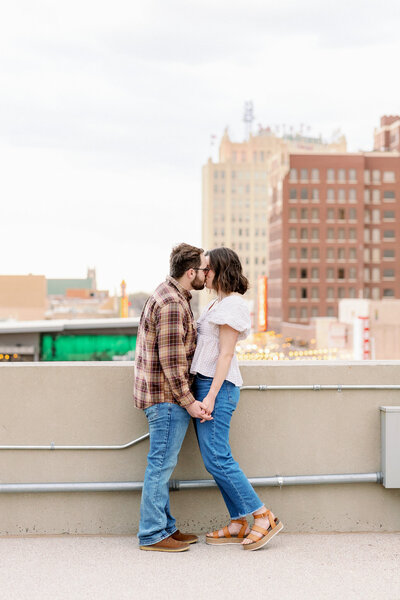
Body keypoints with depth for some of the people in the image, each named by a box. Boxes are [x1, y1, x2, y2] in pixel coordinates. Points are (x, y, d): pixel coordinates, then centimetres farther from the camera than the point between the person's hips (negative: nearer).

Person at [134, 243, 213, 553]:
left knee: (162, 465, 14)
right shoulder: (171, 304, -18)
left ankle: (165, 527, 22)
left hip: (166, 397, 10)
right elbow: (171, 361, -21)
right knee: (162, 464, -4)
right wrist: (188, 401, -19)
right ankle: (152, 535, 3)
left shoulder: (174, 297, 16)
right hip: (168, 397, -10)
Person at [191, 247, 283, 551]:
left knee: (217, 459, -10)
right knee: (217, 458, 8)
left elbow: (225, 354, -16)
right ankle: (240, 524, 13)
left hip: (218, 386, -10)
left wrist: (211, 396, -19)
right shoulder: (217, 304, 18)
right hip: (204, 383, 10)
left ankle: (264, 517, -3)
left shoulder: (232, 304, -11)